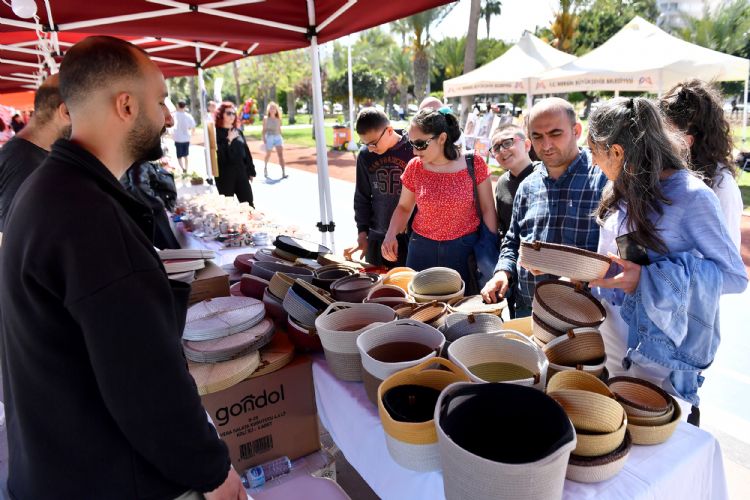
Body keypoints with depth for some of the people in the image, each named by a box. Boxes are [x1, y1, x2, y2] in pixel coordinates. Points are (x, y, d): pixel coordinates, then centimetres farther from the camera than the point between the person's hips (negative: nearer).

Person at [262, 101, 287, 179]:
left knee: (281, 154, -12)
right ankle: (265, 167, 42)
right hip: (269, 137, -2)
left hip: (278, 137, 2)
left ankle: (283, 173, -19)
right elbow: (263, 130, 2)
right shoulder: (266, 118, 2)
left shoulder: (278, 119, 9)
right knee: (268, 154, 12)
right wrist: (264, 138, -7)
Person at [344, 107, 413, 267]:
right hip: (376, 237, 3)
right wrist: (362, 232, 3)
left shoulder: (413, 150, -11)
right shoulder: (365, 155, -1)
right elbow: (362, 197, 8)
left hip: (409, 236, -3)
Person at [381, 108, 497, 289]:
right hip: (422, 248, 2)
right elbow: (404, 207, 8)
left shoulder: (474, 164, -9)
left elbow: (488, 209, -2)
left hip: (464, 248, -2)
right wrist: (391, 234, -8)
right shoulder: (414, 167, -3)